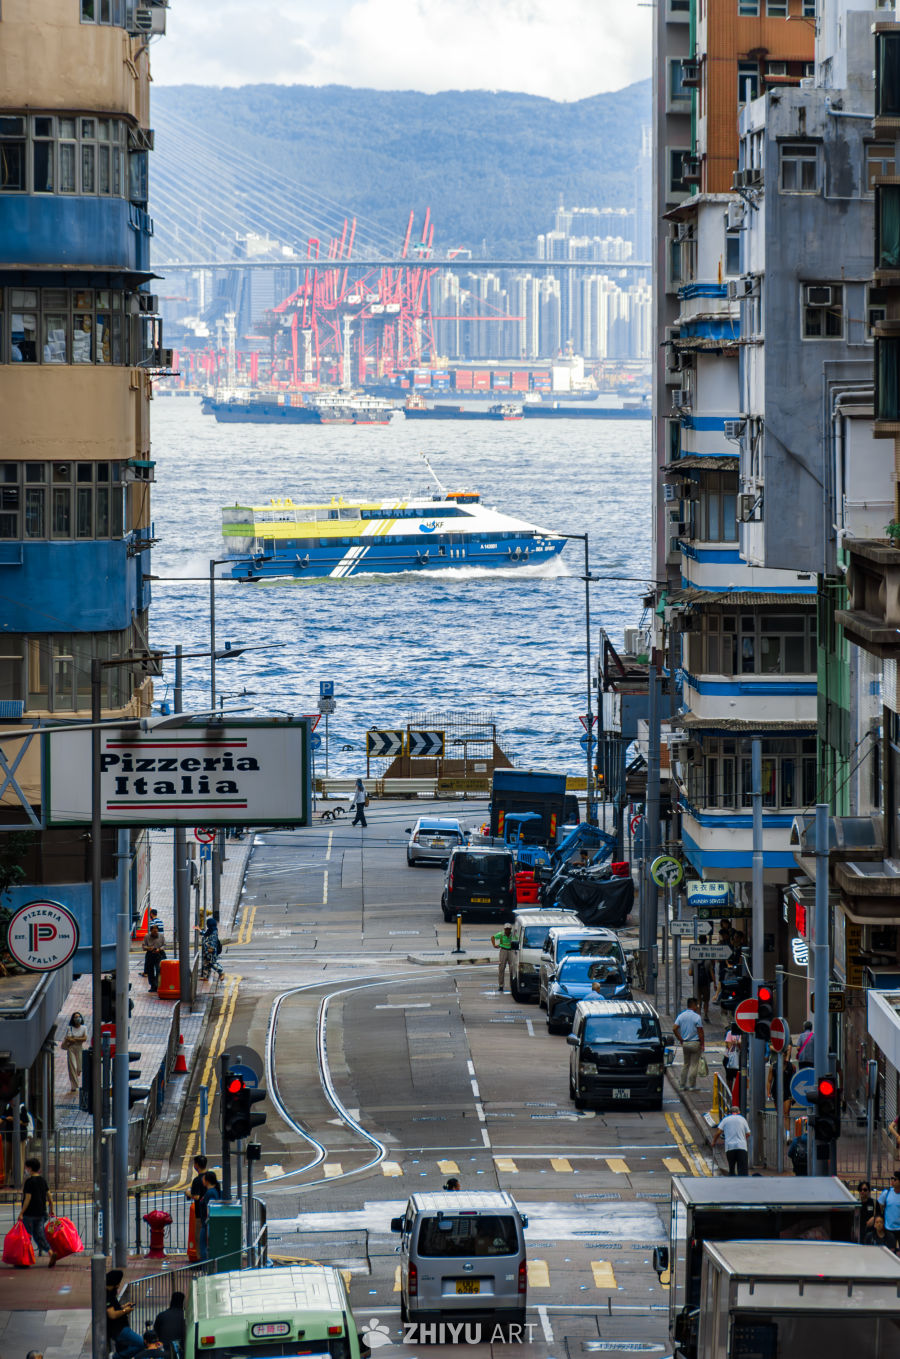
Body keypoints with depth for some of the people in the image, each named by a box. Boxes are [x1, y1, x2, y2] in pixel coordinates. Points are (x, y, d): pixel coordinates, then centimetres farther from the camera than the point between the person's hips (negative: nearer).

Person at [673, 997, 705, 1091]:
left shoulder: (681, 1016, 3)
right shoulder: (697, 1017, -12)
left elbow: (674, 1028, -3)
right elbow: (700, 1031, -13)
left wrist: (680, 1040, 5)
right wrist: (702, 1044, -5)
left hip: (685, 1043, 5)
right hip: (695, 1043, -5)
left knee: (686, 1064, 15)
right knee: (694, 1065, 2)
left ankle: (682, 1085, 14)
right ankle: (692, 1085, 1)